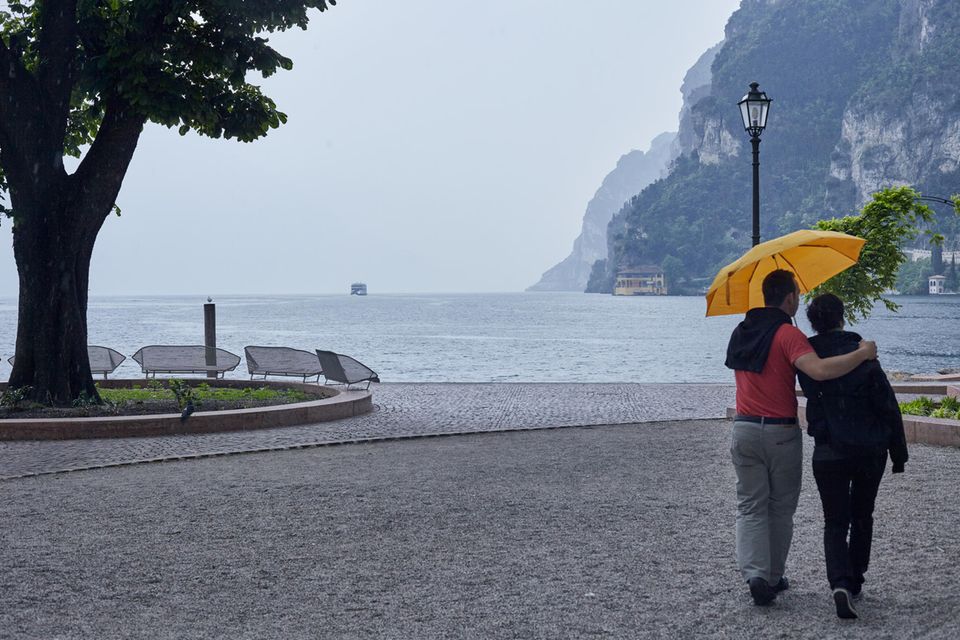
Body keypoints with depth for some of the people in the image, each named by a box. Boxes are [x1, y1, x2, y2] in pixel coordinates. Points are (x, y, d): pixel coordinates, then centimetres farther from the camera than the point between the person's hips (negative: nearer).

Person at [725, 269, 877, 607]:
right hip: (781, 433, -4)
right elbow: (819, 370, -30)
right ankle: (774, 577, 19)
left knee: (750, 507, 7)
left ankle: (755, 573, -10)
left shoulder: (740, 333, 9)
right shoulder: (787, 334, -14)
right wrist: (863, 353, -19)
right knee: (780, 509, 11)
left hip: (744, 430, 5)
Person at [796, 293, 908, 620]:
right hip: (870, 451, -1)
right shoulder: (862, 354, -11)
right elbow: (888, 406, -9)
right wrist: (899, 453, -1)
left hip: (829, 453, 1)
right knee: (862, 517, 19)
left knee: (835, 522, 5)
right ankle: (854, 583, 25)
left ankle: (840, 583, -18)